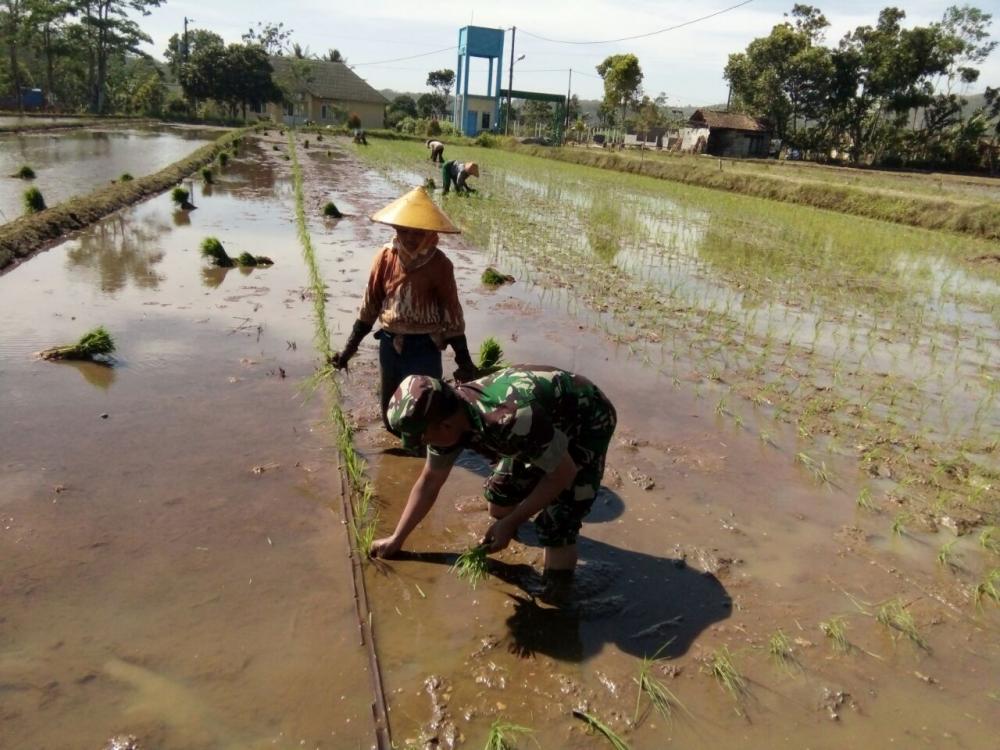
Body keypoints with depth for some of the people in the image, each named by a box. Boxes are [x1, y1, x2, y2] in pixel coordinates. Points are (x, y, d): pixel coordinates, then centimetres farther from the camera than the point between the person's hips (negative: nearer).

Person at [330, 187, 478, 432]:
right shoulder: (385, 256, -5)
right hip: (389, 344, 4)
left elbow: (452, 313, -7)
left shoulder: (439, 264, -13)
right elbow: (370, 305, 3)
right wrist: (349, 348, 4)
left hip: (424, 347, -4)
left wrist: (464, 361, -5)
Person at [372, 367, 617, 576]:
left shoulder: (509, 420, -42)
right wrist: (396, 539, 6)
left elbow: (564, 472, -27)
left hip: (588, 421, -7)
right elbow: (429, 481, 1)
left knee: (556, 528, -13)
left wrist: (510, 523, -23)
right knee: (499, 495, 10)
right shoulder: (447, 416, -15)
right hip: (548, 419, 7)